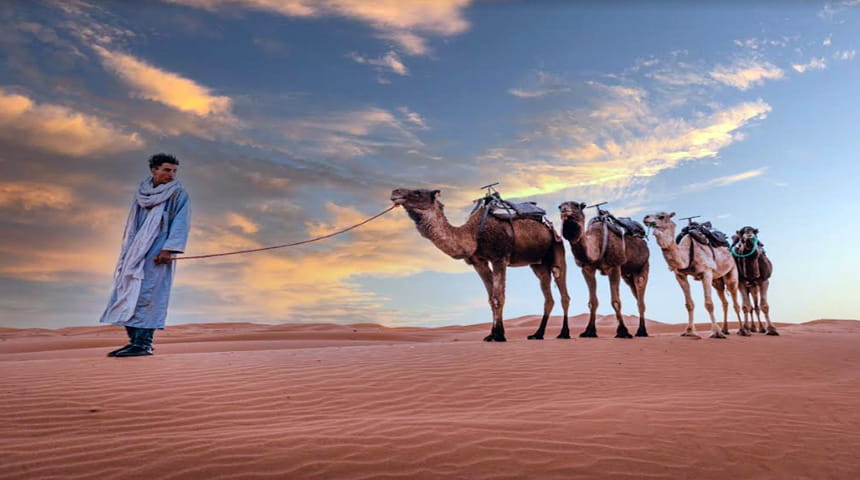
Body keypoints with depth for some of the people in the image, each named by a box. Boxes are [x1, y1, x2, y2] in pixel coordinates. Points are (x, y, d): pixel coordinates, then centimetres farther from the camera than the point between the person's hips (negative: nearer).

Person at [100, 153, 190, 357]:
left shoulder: (178, 195, -1)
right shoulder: (141, 193, 15)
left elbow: (180, 224, -10)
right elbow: (133, 224, 20)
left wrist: (168, 249, -20)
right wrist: (127, 252, 17)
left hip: (157, 252, -6)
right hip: (136, 251, 6)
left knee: (146, 295, -12)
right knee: (129, 294, 4)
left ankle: (144, 344, -10)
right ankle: (135, 341, 9)